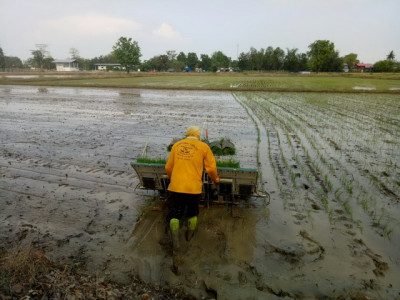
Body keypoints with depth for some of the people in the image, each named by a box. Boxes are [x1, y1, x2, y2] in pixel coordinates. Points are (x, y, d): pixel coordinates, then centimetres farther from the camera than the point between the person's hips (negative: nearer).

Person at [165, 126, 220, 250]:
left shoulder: (176, 145, 12)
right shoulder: (203, 147, 5)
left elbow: (168, 167, 16)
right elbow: (211, 168, 5)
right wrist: (215, 179, 24)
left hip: (176, 186, 1)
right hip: (194, 187, -1)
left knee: (174, 213, 14)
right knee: (193, 212, 22)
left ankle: (175, 240, 5)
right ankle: (190, 235, 40)